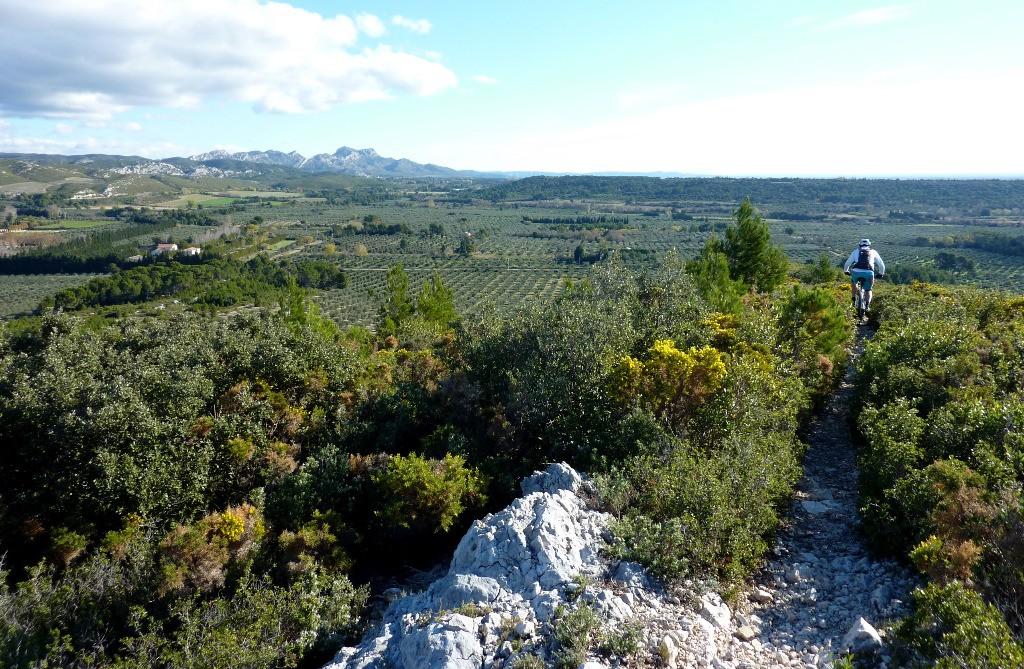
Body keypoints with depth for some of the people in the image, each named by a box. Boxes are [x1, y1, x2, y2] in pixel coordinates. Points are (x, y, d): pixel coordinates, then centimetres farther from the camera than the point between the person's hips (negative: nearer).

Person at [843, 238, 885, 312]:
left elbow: (847, 264, 27)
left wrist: (846, 271, 46)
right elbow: (881, 265, 26)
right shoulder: (873, 252, 24)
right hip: (868, 273, 0)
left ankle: (854, 300, 27)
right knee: (868, 290, 22)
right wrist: (881, 273, 44)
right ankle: (867, 305, -1)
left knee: (853, 282, 35)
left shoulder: (856, 251, 23)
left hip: (856, 272, 0)